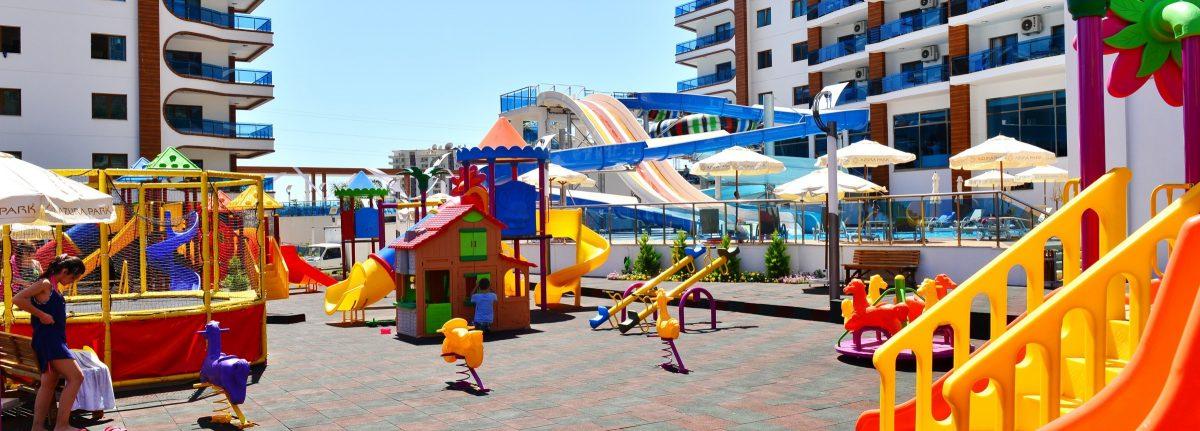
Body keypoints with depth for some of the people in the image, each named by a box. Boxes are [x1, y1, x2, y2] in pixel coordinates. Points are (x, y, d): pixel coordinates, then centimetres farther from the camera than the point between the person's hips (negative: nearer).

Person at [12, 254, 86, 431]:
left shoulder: (52, 285, 15)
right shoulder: (45, 283, -12)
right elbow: (17, 299, -21)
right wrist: (41, 315, -19)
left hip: (54, 339, 10)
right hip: (48, 339, -10)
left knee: (49, 383, 14)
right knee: (76, 377, -14)